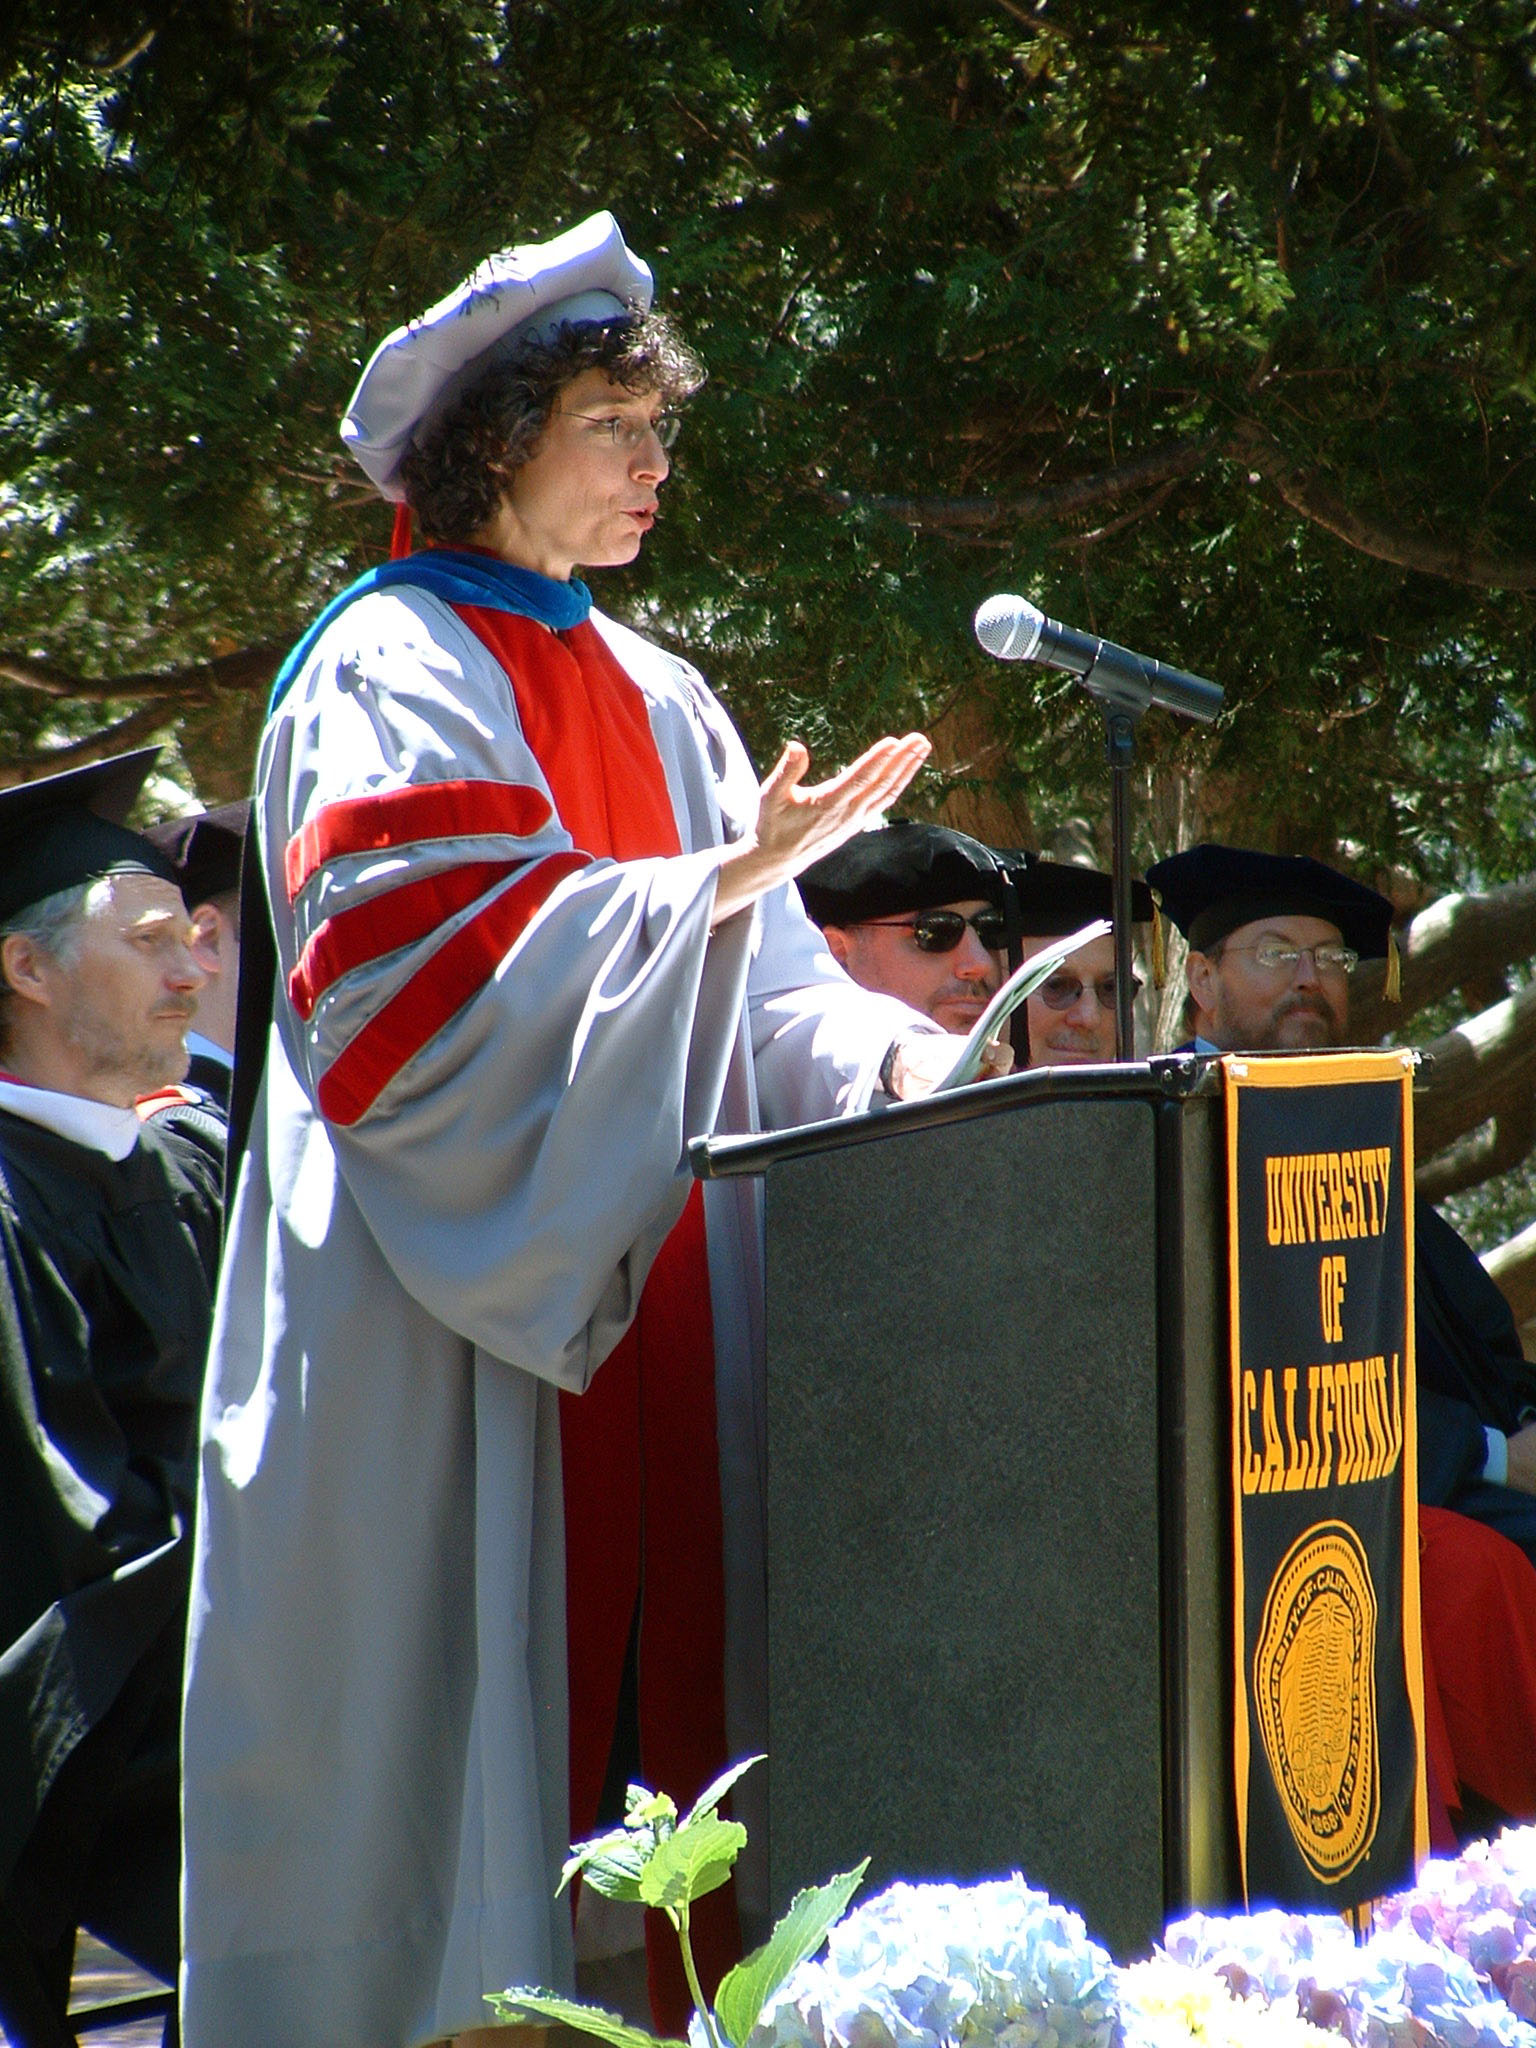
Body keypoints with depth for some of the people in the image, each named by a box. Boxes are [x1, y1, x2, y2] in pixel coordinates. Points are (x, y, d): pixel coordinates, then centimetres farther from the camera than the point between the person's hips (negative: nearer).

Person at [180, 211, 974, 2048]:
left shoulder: (650, 699, 18)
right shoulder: (393, 672, -4)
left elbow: (764, 994, 13)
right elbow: (419, 969, -17)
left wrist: (895, 1054, -8)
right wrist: (721, 882, -22)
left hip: (638, 1284, 7)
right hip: (443, 1326, -7)